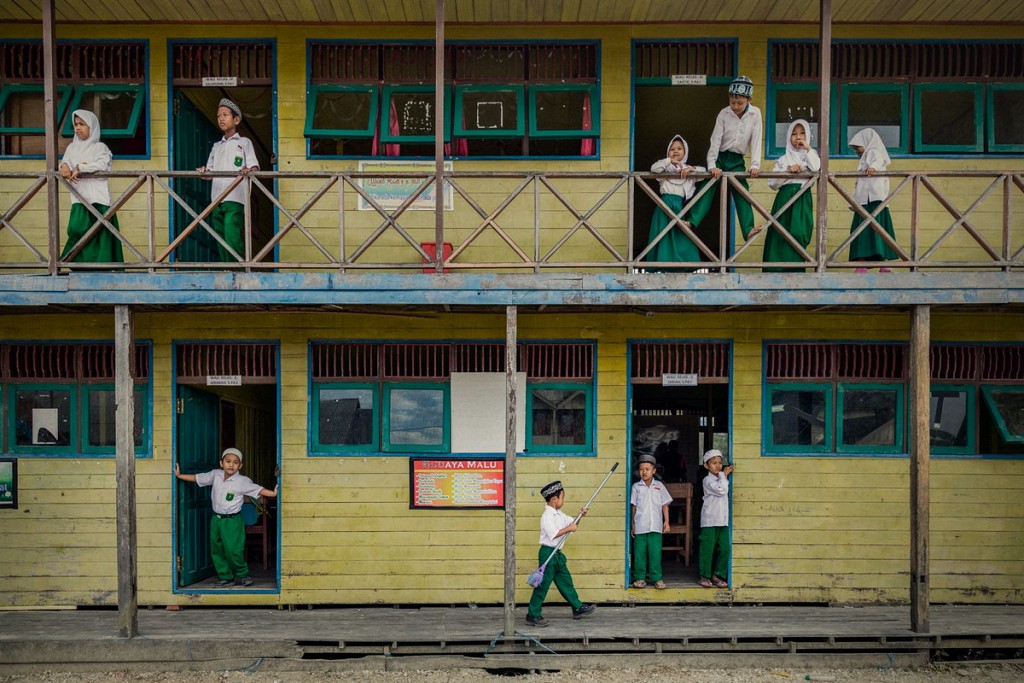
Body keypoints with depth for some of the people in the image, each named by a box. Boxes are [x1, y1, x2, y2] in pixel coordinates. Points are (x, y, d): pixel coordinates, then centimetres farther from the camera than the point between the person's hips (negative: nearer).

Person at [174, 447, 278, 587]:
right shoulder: (215, 475, 1)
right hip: (216, 518, 5)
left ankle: (242, 575, 14)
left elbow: (258, 490, -15)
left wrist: (274, 493, -26)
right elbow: (197, 478, 12)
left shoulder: (242, 481, -13)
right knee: (216, 549, 11)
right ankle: (225, 576, 25)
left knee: (233, 550, -8)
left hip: (232, 520, -5)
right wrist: (179, 475, 14)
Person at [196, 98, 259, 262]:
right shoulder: (216, 146, 24)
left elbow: (254, 167, 0)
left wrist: (248, 171, -23)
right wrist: (203, 171, -5)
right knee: (221, 241, 3)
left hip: (235, 199, -6)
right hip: (217, 198, 6)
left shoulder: (244, 142, 11)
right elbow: (210, 171, 19)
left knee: (232, 239, -19)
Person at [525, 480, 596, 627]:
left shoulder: (559, 514, 12)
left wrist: (579, 515, 5)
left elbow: (571, 522, 22)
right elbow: (554, 534, -26)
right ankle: (533, 615, 3)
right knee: (543, 584, -4)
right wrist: (568, 529, -19)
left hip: (557, 553, 9)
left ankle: (577, 608, 28)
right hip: (548, 552, -9)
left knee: (565, 581, 17)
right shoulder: (547, 516, -17)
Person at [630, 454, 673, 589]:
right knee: (639, 552, 3)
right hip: (640, 526, 0)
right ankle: (640, 577, 11)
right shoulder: (636, 486, 5)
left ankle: (656, 578, 7)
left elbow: (665, 504, 9)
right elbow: (633, 506, 7)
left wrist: (666, 521, 4)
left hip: (655, 526, 0)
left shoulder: (659, 486, 6)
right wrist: (633, 524, 5)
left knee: (655, 552, -2)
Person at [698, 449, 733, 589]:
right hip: (710, 520, -7)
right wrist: (724, 475, -11)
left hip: (723, 519, 7)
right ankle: (705, 576, 9)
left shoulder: (723, 479, 16)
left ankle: (717, 575, 15)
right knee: (708, 548, -1)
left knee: (725, 548, 4)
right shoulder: (708, 480, -7)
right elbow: (721, 490, -19)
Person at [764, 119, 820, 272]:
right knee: (780, 236, -7)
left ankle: (796, 269, -8)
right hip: (784, 198, 1)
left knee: (798, 233, -12)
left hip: (802, 200, -1)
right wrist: (787, 171, -8)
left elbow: (816, 168, -10)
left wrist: (808, 148, -5)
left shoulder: (810, 155, 14)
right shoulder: (783, 159, 15)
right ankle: (778, 269, -7)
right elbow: (772, 183, 4)